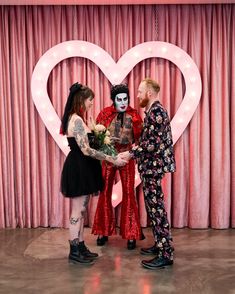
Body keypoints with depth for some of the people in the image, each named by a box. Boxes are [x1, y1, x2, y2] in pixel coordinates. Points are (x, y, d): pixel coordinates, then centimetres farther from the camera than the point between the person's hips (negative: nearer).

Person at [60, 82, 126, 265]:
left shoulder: (75, 119, 13)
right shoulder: (77, 120, -19)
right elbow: (86, 150, -23)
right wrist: (111, 159, -21)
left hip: (81, 168, 10)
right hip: (79, 169, -10)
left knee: (81, 210, 15)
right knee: (78, 211, -1)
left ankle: (80, 246, 25)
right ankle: (74, 252, 10)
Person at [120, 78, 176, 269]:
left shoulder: (156, 111, -16)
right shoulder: (155, 110, 16)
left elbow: (153, 143, -23)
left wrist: (131, 154, -19)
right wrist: (137, 148, 21)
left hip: (153, 165, -10)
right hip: (152, 165, 10)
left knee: (156, 207, -6)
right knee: (154, 206, 15)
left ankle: (166, 254, 0)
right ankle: (160, 245, 25)